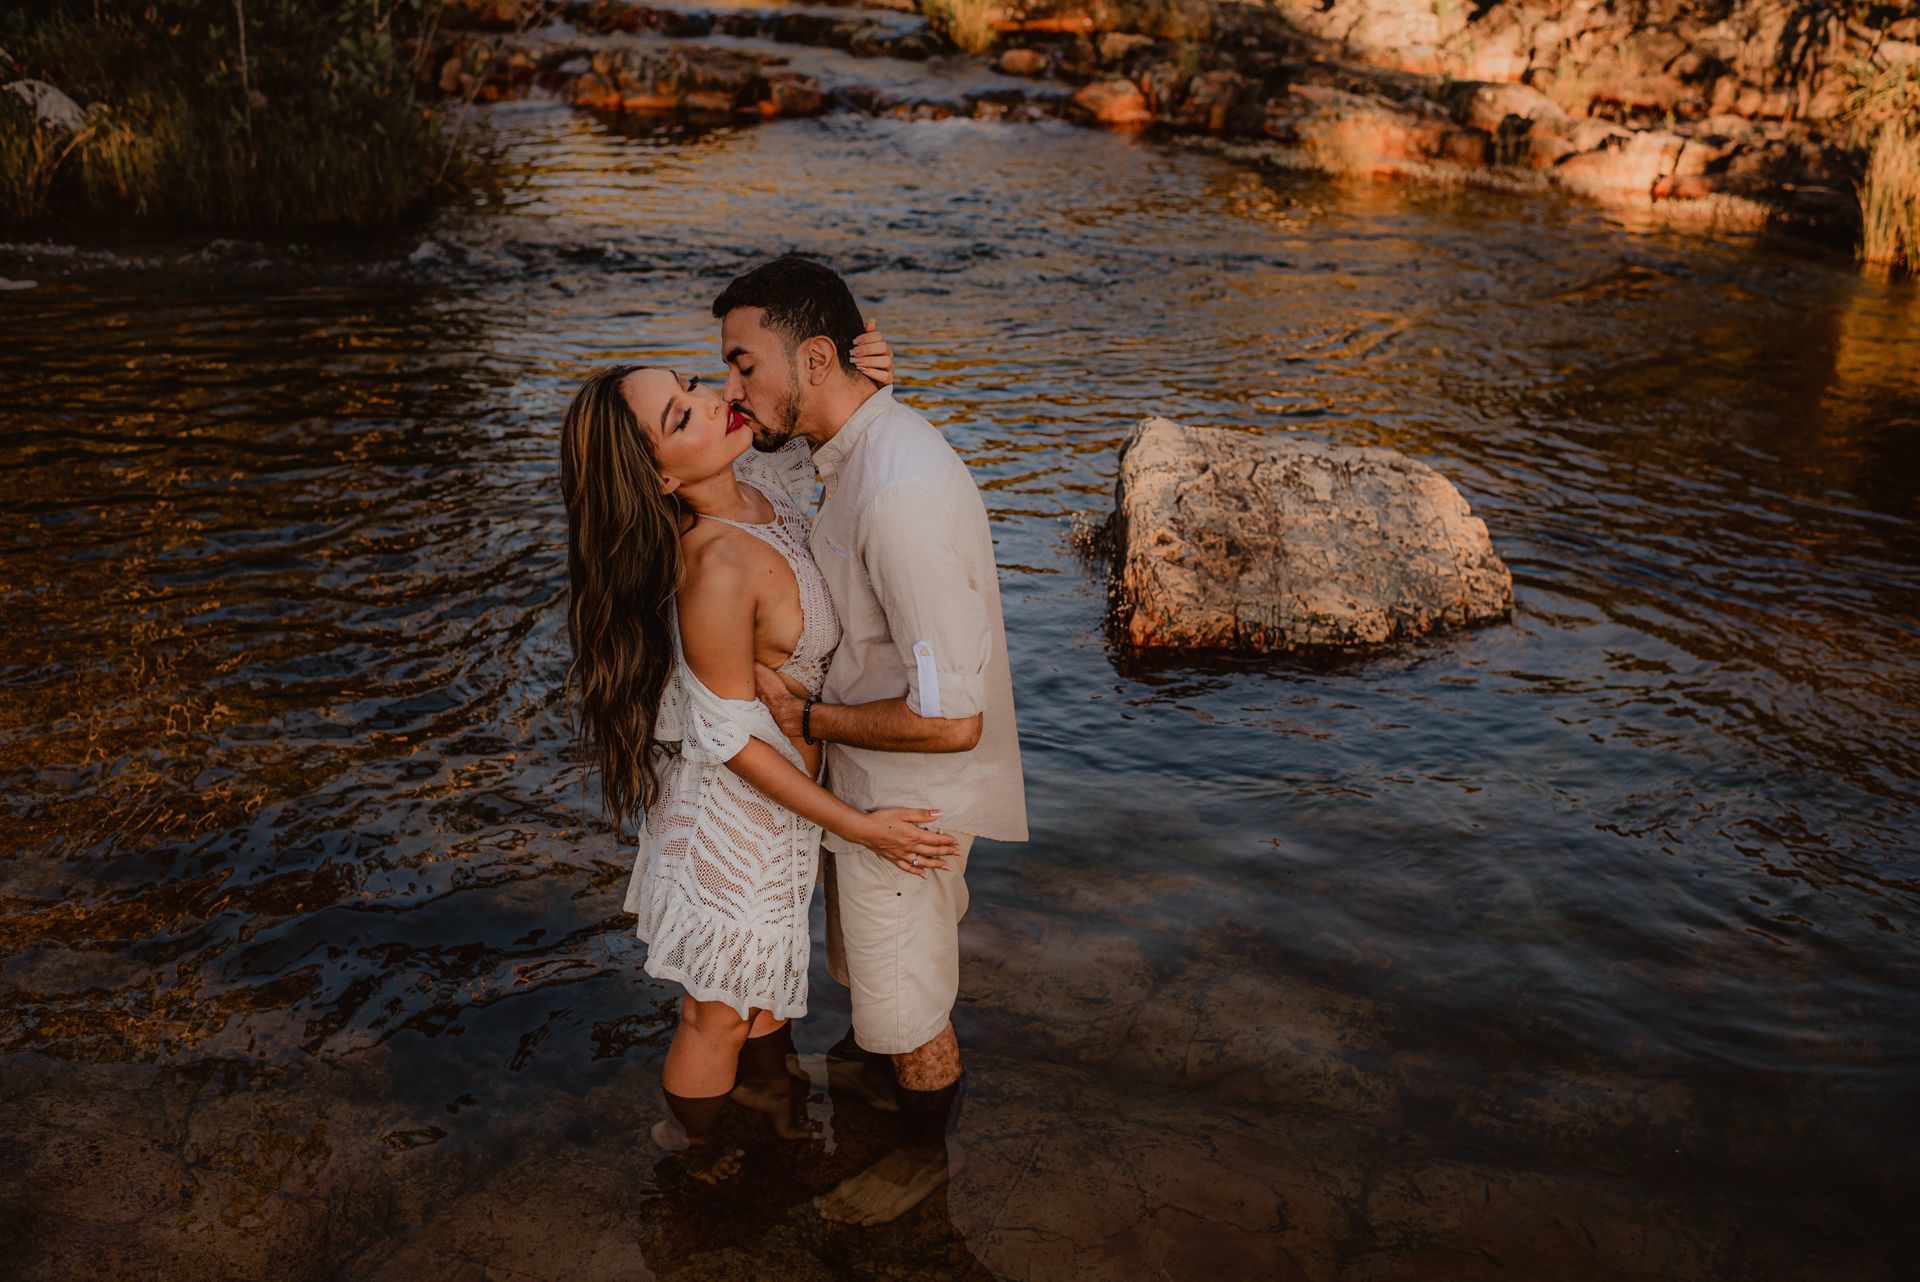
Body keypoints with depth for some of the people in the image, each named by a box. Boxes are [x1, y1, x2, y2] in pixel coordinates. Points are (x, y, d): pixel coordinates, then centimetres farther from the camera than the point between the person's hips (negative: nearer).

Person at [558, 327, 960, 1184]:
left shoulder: (750, 486, -13)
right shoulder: (718, 569, -36)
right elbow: (731, 740, -26)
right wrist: (857, 826, -19)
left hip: (774, 788, 8)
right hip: (737, 815, -8)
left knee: (769, 959, 33)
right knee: (720, 1009, 18)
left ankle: (766, 1080, 61)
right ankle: (695, 1156, 44)